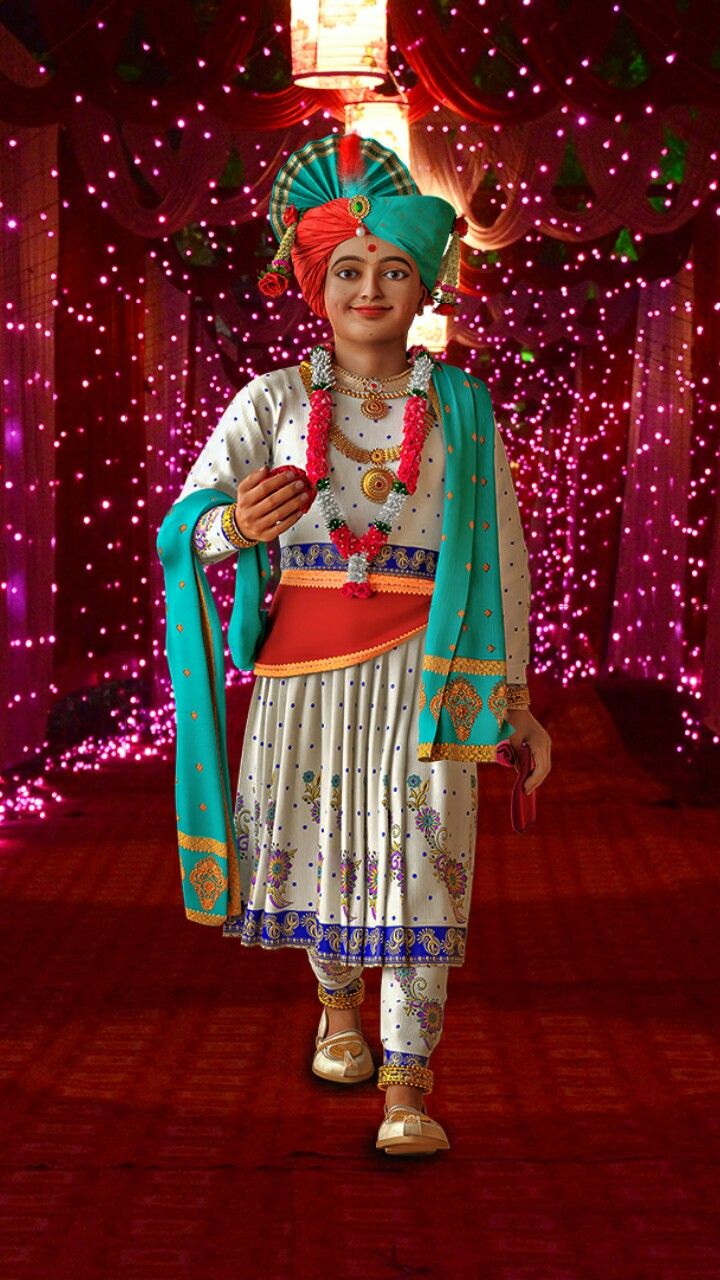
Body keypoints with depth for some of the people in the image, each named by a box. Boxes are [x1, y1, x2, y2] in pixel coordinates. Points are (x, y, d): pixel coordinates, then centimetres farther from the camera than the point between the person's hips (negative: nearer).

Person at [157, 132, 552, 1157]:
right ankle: (339, 1007, 36)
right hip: (303, 659, 1)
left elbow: (504, 554, 7)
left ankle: (408, 1082, 0)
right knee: (314, 842, 7)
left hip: (424, 666, -1)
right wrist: (234, 524, -33)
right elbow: (183, 523, -7)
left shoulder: (462, 409, 5)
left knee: (420, 856, -7)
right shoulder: (273, 400, 3)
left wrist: (515, 700, 5)